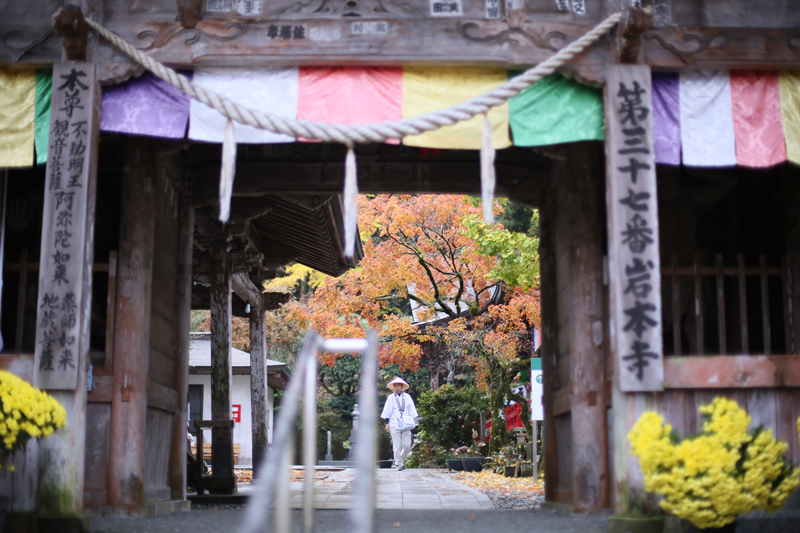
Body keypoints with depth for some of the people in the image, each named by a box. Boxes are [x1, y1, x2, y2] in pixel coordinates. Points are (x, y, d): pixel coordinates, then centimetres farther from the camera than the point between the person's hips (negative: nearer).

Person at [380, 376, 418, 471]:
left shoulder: (407, 397, 10)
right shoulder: (391, 398, 6)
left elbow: (411, 410, 13)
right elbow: (387, 411, 6)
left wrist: (413, 422, 9)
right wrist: (387, 423, 1)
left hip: (406, 424, 2)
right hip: (394, 424, -2)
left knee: (407, 445, -3)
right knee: (397, 446, -4)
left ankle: (402, 459, 20)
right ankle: (399, 464, 2)